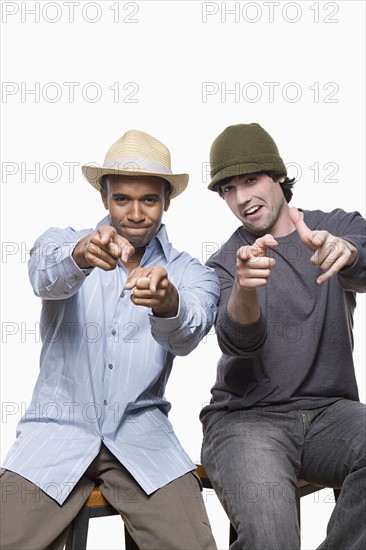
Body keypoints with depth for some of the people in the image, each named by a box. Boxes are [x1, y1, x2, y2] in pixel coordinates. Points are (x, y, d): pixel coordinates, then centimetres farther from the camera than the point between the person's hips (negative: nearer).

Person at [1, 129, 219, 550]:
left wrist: (167, 303, -44)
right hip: (58, 426, 0)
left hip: (139, 428, 1)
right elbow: (46, 276, -22)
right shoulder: (61, 242, 3)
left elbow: (185, 336, -20)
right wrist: (80, 255, -45)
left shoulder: (190, 274, 2)